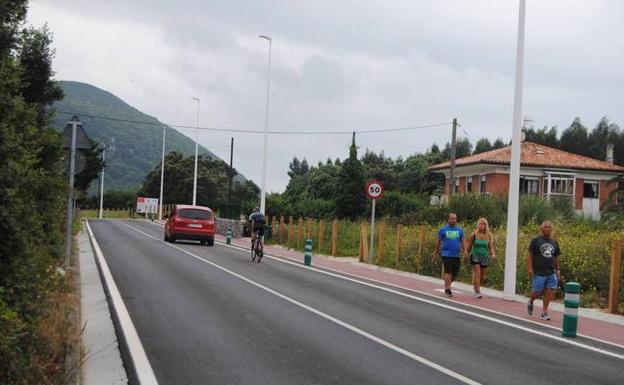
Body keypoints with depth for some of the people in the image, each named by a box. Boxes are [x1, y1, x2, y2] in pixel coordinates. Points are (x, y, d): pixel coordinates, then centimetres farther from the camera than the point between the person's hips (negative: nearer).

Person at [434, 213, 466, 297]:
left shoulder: (460, 230, 9)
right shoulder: (443, 229, 2)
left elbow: (462, 241, 13)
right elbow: (438, 241, 12)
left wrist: (464, 251, 0)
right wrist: (436, 251, 18)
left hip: (456, 255, 3)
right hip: (446, 254, -3)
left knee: (454, 273, 7)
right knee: (448, 272, -11)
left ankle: (447, 286, 29)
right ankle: (448, 289, -7)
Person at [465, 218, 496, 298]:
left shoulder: (488, 235, -1)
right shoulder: (474, 235, -6)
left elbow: (491, 246, 0)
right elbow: (469, 246, 3)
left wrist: (493, 254, -18)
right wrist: (466, 256, 9)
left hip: (485, 257, 3)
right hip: (475, 256, -3)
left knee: (482, 276, 11)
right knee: (477, 274, -15)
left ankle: (476, 287, 38)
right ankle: (478, 292, -13)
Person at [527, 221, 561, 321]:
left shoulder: (554, 243, 12)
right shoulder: (536, 240, -1)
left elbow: (556, 257, 19)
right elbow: (530, 255, -2)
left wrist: (558, 270, 14)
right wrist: (530, 268, -10)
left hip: (551, 273, 4)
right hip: (539, 273, -4)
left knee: (549, 292, -3)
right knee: (537, 292, -1)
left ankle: (544, 313, 4)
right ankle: (530, 302, 31)